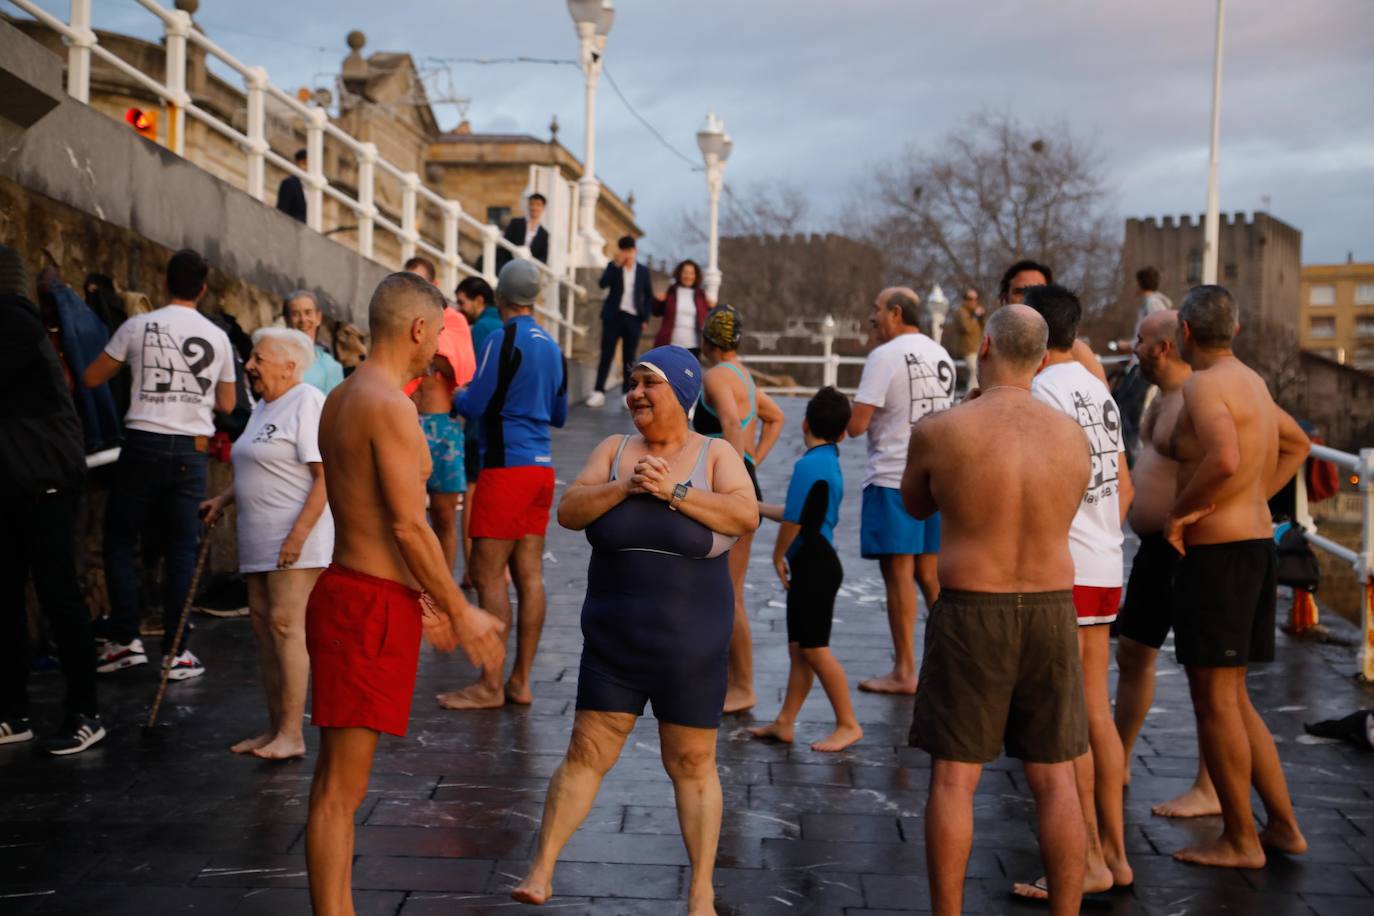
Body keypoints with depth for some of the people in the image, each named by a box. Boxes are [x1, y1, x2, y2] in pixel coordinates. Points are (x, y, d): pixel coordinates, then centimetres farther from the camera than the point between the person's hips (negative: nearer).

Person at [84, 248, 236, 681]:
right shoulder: (217, 337, 5)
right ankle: (176, 651, 6)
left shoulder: (138, 326, -2)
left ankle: (125, 639, 8)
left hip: (144, 443, -2)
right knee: (182, 550, 6)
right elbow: (227, 404, 13)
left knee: (119, 540, 12)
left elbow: (92, 378, 6)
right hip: (192, 450, 2)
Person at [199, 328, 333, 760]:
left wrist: (299, 534, -23)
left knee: (285, 625, -11)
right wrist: (223, 500, 14)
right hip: (260, 542, 10)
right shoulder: (263, 407, 19)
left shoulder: (307, 402, -11)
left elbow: (325, 476, -18)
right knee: (263, 625, 9)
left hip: (296, 542, -10)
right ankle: (275, 728, 17)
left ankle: (292, 733, -7)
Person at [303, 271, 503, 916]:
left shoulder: (341, 399, 15)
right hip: (370, 606, -10)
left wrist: (418, 600, 26)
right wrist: (461, 613, -11)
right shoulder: (391, 405, -16)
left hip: (350, 592, 10)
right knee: (340, 788, -5)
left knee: (340, 783, 15)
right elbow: (410, 526, -19)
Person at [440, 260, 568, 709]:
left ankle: (490, 685, -3)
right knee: (529, 574, 7)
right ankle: (521, 681, 11)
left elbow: (475, 405, -11)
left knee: (487, 574, -5)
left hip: (507, 467, -8)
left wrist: (458, 396, 10)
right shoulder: (551, 346, 13)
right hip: (542, 467, 8)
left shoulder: (503, 339, -10)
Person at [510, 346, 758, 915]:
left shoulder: (716, 456, -1)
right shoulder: (613, 450, 6)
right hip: (614, 639, 2)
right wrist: (626, 488, -18)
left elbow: (746, 515, -17)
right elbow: (568, 510, -5)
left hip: (690, 644, -2)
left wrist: (673, 491, -22)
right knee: (587, 754, 2)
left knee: (692, 765, 5)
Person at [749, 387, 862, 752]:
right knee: (798, 649, 12)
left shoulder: (808, 465, -18)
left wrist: (778, 555, -2)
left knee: (814, 649, -3)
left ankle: (848, 724, 4)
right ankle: (784, 723, 18)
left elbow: (793, 520, -18)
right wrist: (758, 507, 35)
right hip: (813, 567, 10)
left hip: (814, 567, -10)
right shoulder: (831, 463, 13)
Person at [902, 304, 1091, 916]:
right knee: (1055, 781, 9)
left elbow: (915, 506, 9)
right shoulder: (1073, 436, 0)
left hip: (969, 617, -3)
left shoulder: (938, 432, -10)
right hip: (1051, 614, 3)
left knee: (953, 778, 5)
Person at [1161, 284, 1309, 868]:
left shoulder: (1203, 385, -14)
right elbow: (1297, 444, 31)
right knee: (1231, 698, 17)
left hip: (1217, 552, -9)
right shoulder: (1250, 381, 15)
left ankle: (1240, 840, 8)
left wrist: (1180, 512, -18)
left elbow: (1224, 459, -32)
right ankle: (1283, 826, 22)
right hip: (1255, 541, 9)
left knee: (1215, 699, 0)